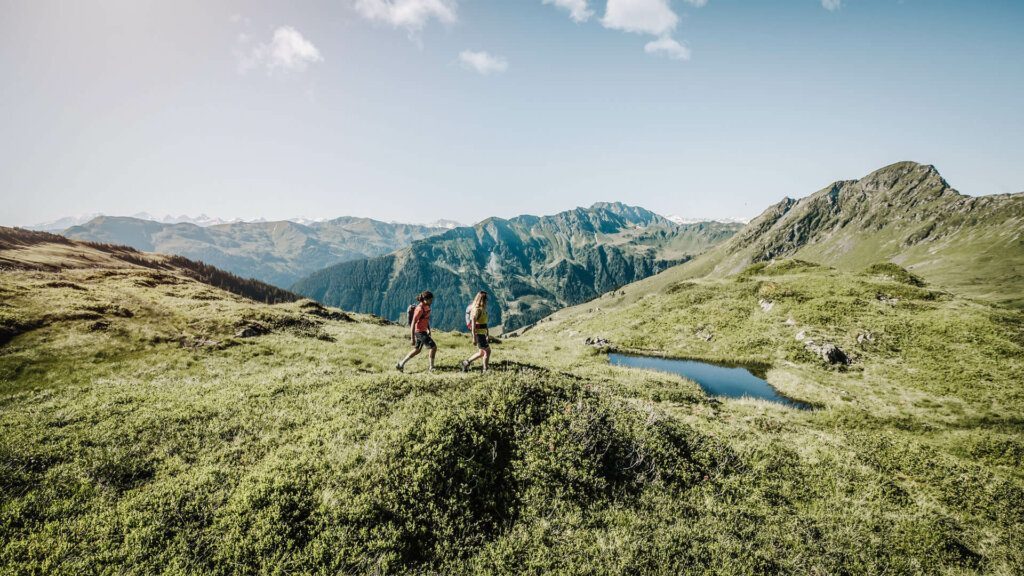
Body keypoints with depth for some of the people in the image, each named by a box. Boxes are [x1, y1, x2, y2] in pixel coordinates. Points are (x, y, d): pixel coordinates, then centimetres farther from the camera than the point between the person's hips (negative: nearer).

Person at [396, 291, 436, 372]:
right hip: (419, 332, -10)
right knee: (433, 347, -6)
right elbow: (413, 323, -23)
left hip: (423, 331, 10)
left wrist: (429, 329, 20)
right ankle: (431, 367, 6)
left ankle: (400, 364, 27)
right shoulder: (420, 309, -23)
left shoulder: (426, 306, 4)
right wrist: (413, 339, -23)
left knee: (417, 350, 19)